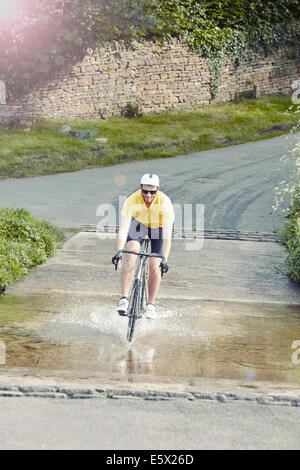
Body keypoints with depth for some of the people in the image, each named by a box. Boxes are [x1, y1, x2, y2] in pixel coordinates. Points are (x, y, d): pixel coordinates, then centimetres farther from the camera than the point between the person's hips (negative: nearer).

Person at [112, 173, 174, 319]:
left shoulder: (165, 202, -35)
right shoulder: (132, 201, -33)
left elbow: (167, 236, -38)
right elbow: (123, 229, -37)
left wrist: (164, 259, -48)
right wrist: (118, 251, -50)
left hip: (159, 227, -1)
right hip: (139, 224, 1)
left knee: (154, 267, -10)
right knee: (130, 257, -23)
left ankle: (151, 305, 7)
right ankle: (124, 299, -21)